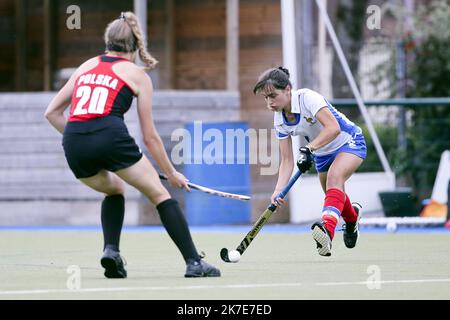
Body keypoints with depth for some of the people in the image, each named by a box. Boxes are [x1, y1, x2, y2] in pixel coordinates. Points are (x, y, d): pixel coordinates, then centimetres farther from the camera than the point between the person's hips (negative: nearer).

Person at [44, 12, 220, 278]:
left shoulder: (86, 66, 25)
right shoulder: (137, 75, 15)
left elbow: (52, 112, 24)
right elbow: (150, 137, 15)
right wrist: (172, 173, 25)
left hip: (73, 145, 4)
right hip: (110, 134, -4)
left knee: (114, 189, 31)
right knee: (160, 194, 10)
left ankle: (111, 250, 10)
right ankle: (194, 262, 3)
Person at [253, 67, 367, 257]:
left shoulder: (307, 98, -28)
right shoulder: (279, 120, -8)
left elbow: (333, 128, -38)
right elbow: (287, 161, -8)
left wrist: (309, 149, -47)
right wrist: (279, 189, -24)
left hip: (350, 143, -8)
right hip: (323, 154, 8)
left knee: (334, 177, -34)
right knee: (334, 197, 13)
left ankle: (328, 228, -54)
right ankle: (352, 217, 49)